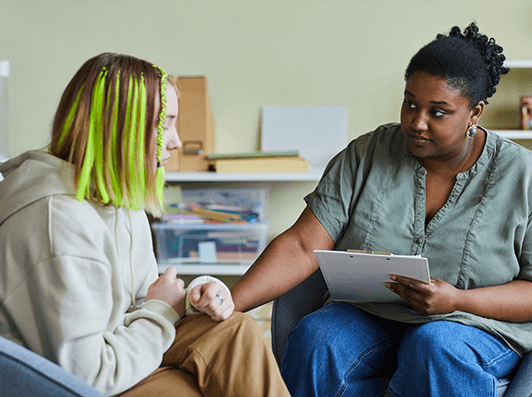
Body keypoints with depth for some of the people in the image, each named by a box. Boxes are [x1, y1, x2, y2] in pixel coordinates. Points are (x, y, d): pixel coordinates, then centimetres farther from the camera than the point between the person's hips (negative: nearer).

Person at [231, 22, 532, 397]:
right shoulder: (366, 155, -1)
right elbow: (301, 246, -8)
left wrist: (458, 300, -22)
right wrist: (229, 304, -21)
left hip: (481, 324, -1)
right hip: (369, 317, 2)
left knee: (435, 345, -35)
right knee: (315, 337, -29)